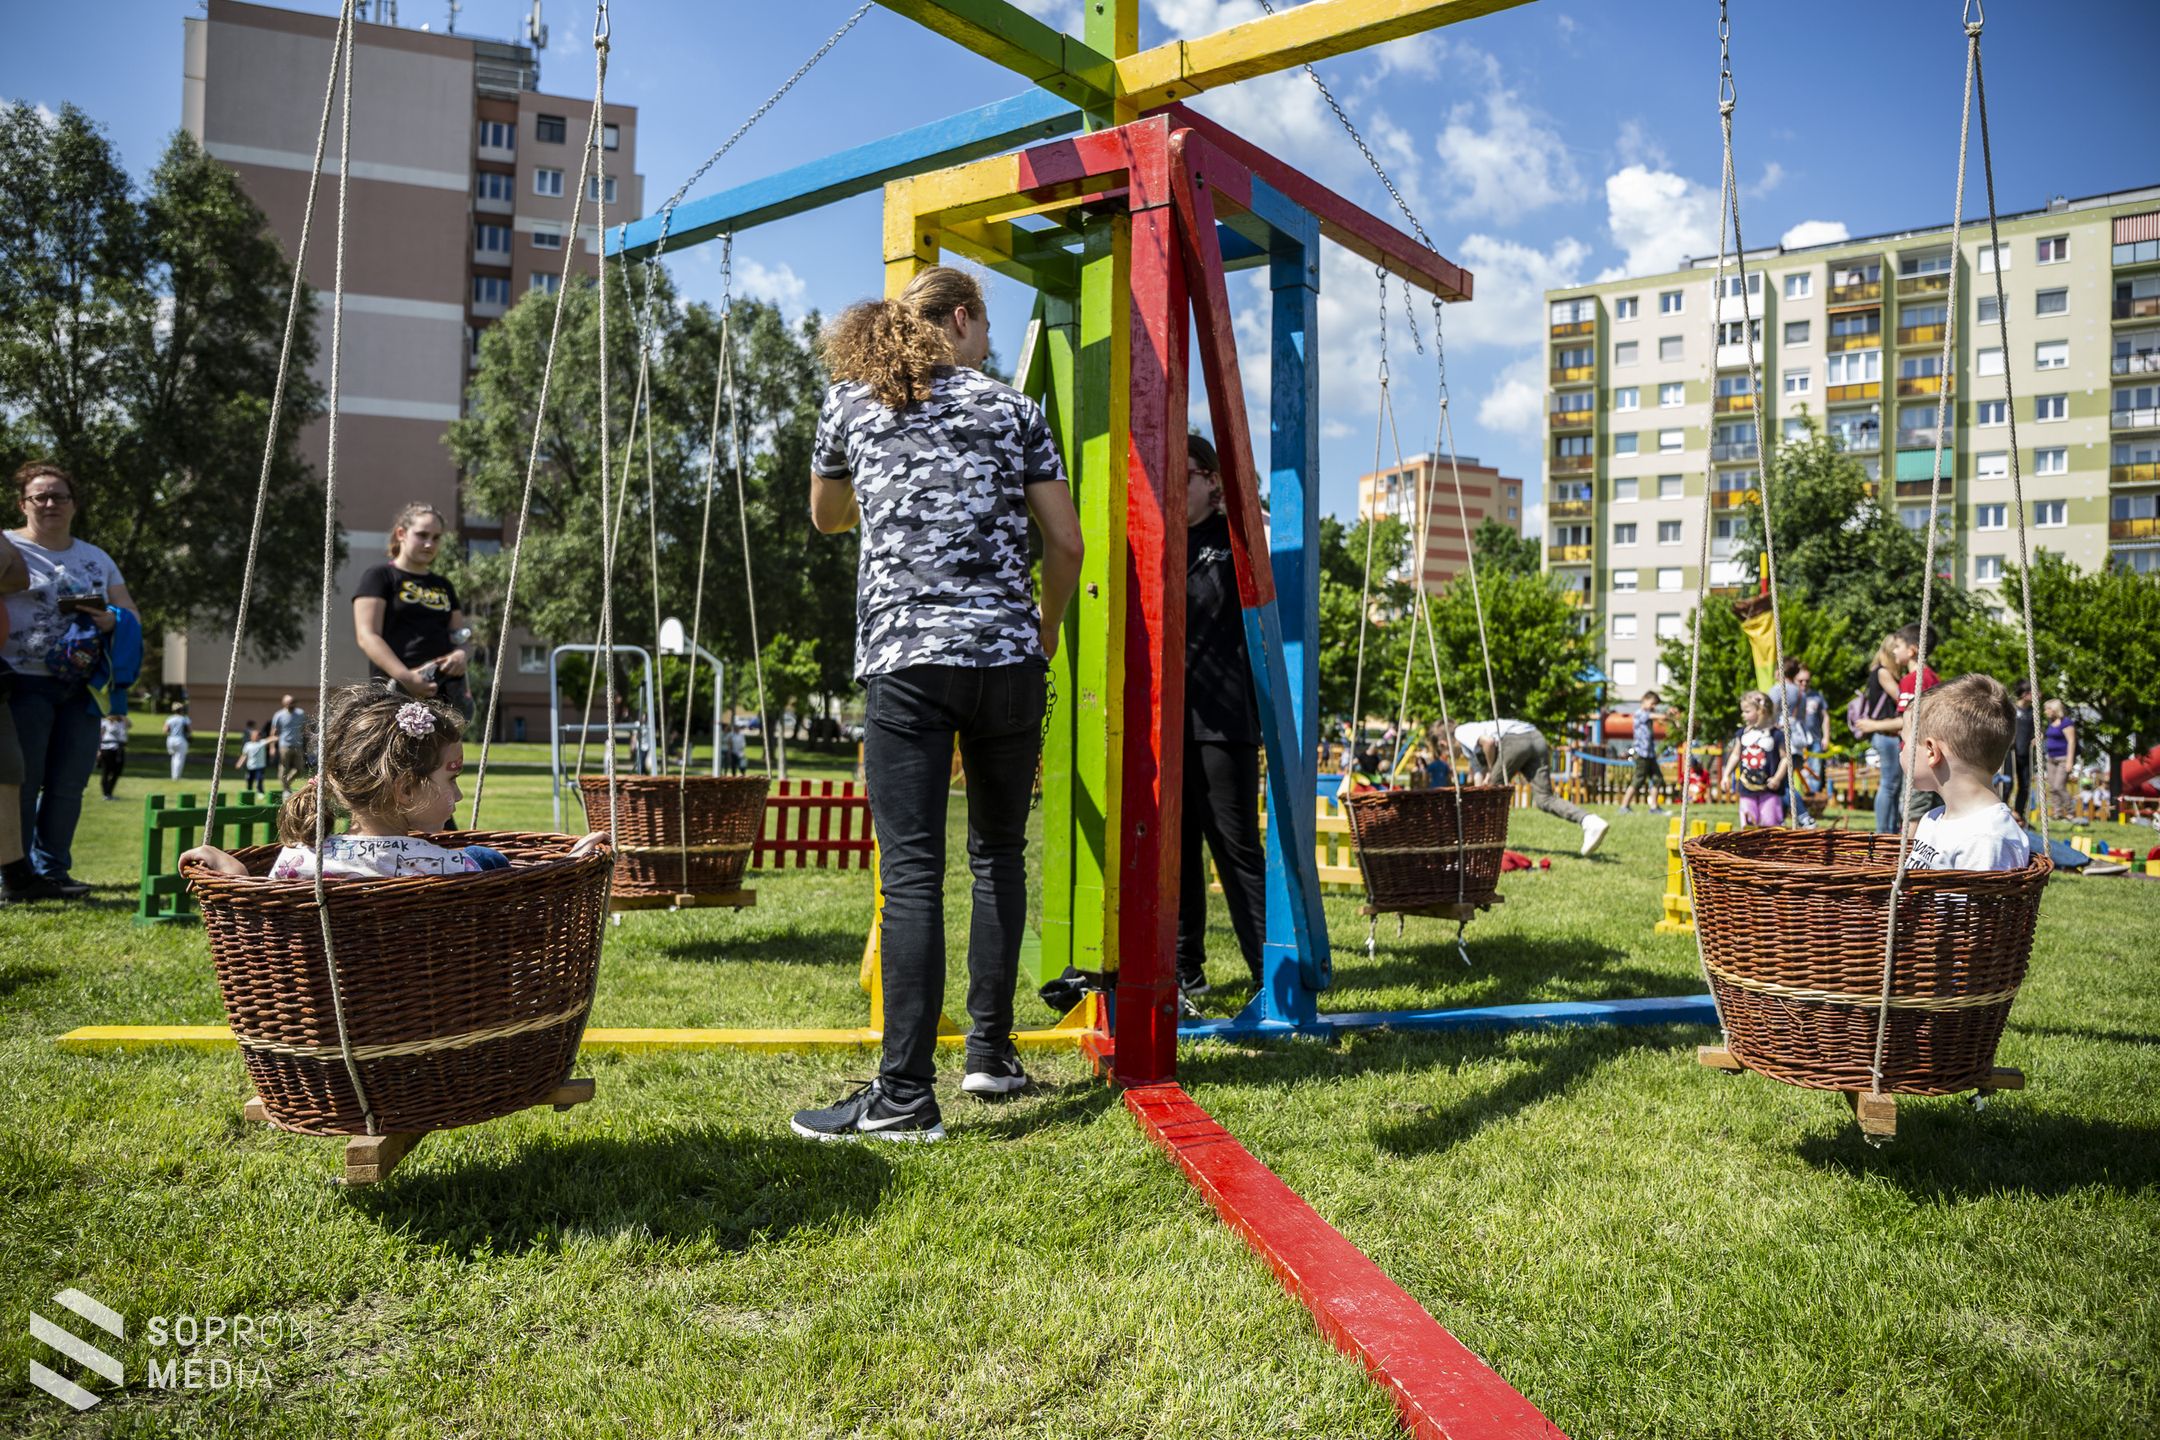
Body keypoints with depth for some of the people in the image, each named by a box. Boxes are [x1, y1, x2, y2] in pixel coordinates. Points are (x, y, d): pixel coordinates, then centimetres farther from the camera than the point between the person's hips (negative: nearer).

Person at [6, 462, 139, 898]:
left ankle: (52, 869, 13)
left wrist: (111, 620, -7)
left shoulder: (96, 559, 18)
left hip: (80, 686, 4)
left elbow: (132, 617, 17)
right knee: (22, 781, -4)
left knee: (69, 783, 4)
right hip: (25, 684, -4)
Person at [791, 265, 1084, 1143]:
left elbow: (826, 516, 27)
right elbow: (1065, 542, 8)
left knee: (912, 872, -6)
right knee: (999, 852, 14)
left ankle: (906, 1096, -7)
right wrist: (1048, 624, 24)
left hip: (906, 658, -1)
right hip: (1007, 655, 1)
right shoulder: (1013, 410, 11)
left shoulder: (850, 404, 13)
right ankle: (991, 1053, 19)